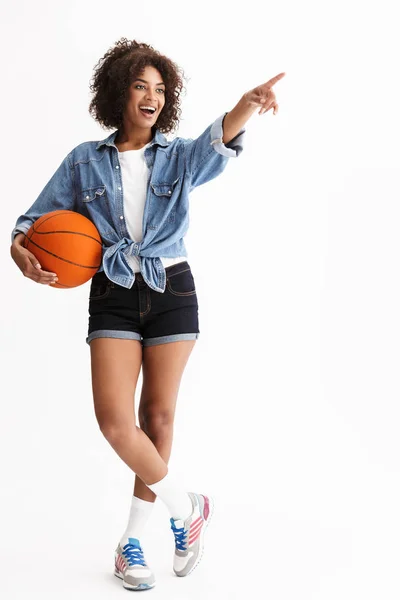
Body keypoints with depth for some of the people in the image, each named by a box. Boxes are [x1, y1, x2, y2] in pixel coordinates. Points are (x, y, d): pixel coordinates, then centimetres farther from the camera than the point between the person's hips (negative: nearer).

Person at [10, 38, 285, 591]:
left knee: (158, 415, 4)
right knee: (114, 418, -13)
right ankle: (188, 508, 10)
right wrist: (20, 247, -14)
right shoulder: (86, 161, 6)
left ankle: (133, 541, 18)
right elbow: (40, 216, 10)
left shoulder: (179, 157, 3)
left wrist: (248, 105, -42)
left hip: (172, 292, 0)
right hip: (113, 296, 0)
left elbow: (217, 145, -20)